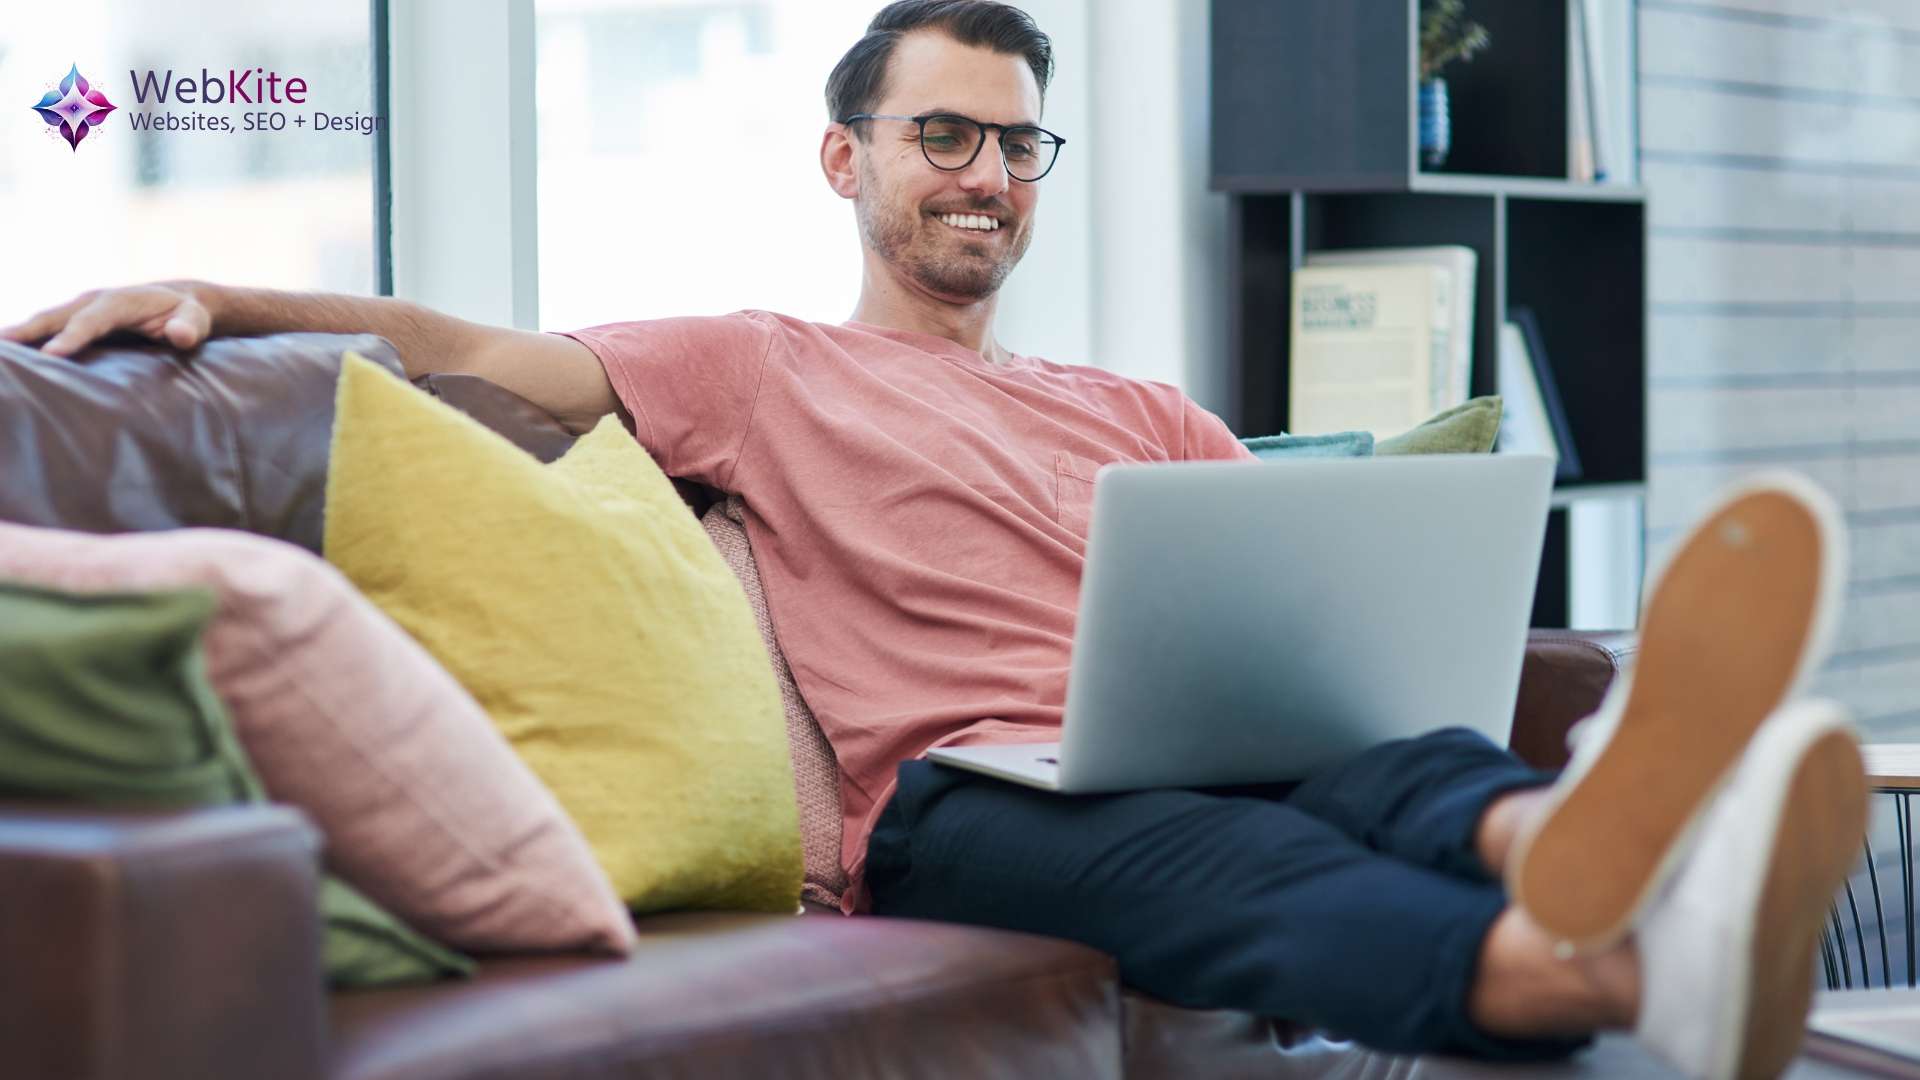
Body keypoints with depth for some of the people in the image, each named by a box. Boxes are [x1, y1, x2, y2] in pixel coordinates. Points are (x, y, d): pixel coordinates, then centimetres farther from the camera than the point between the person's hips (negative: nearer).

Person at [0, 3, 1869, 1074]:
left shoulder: (1144, 414, 35)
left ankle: (1591, 837, -72)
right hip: (954, 803, -4)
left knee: (1417, 762, -34)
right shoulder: (760, 372, 23)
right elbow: (471, 354, 12)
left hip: (1207, 758, 4)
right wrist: (221, 297, -3)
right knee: (1213, 848, -41)